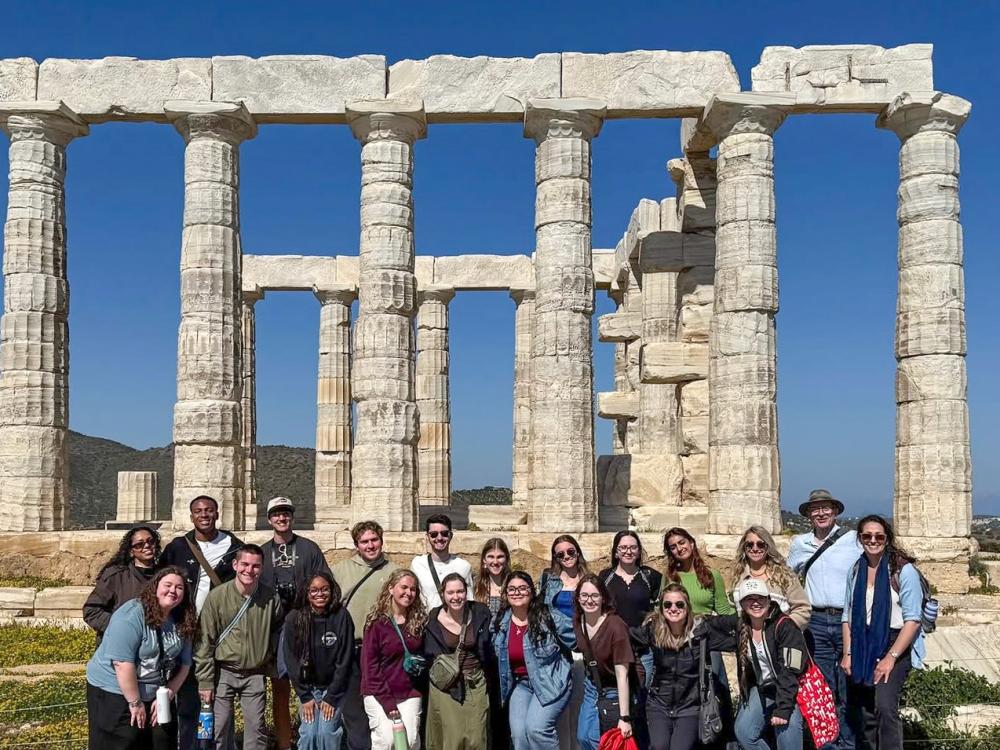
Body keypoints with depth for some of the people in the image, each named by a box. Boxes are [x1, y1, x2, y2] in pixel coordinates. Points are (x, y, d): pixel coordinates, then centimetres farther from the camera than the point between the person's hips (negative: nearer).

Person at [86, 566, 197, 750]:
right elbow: (123, 663, -25)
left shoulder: (182, 622, 1)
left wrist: (167, 696, -2)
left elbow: (184, 663, 7)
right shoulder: (131, 615, -20)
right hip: (116, 694, -7)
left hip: (155, 696, 7)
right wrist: (135, 702, -22)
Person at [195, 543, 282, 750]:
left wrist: (270, 661, 4)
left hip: (255, 674, 1)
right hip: (223, 672, -1)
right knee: (220, 727, 4)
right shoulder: (217, 596, -10)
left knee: (256, 728, 5)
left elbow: (276, 632, 12)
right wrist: (205, 680, -7)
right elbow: (205, 641, -7)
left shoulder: (271, 598, -6)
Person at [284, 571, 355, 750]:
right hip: (307, 687, 1)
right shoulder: (294, 619, -10)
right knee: (309, 732, -9)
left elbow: (344, 660, -10)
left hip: (334, 687, -1)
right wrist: (304, 696, -8)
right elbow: (291, 660, -6)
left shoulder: (341, 617, -13)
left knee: (327, 732, -12)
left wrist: (331, 697, -11)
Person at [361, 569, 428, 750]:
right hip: (379, 694, -4)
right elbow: (368, 664, -9)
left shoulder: (418, 621, 7)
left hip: (410, 693, 4)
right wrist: (386, 700, -14)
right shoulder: (377, 623, -7)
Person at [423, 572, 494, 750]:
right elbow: (427, 654, 4)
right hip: (445, 687, -1)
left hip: (476, 684, 1)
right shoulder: (433, 619, -6)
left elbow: (488, 651, 6)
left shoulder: (481, 613, -2)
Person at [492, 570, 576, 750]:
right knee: (519, 734, -11)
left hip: (551, 682, -4)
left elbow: (575, 636, -6)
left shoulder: (549, 616, -13)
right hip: (520, 684, 5)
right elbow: (498, 656, 19)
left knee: (536, 728, -22)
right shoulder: (500, 622, 2)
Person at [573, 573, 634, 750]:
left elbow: (622, 674, -28)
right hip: (592, 687, 6)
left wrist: (624, 717, -28)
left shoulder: (616, 626, -28)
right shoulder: (578, 621, -7)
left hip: (613, 692, -6)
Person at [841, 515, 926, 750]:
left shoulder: (904, 570, -8)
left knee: (884, 705, -22)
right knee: (862, 713, 6)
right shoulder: (855, 571, 8)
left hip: (895, 644, -5)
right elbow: (847, 615, 11)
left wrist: (891, 657, -15)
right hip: (862, 646, 5)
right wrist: (847, 653, 1)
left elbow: (913, 620, -11)